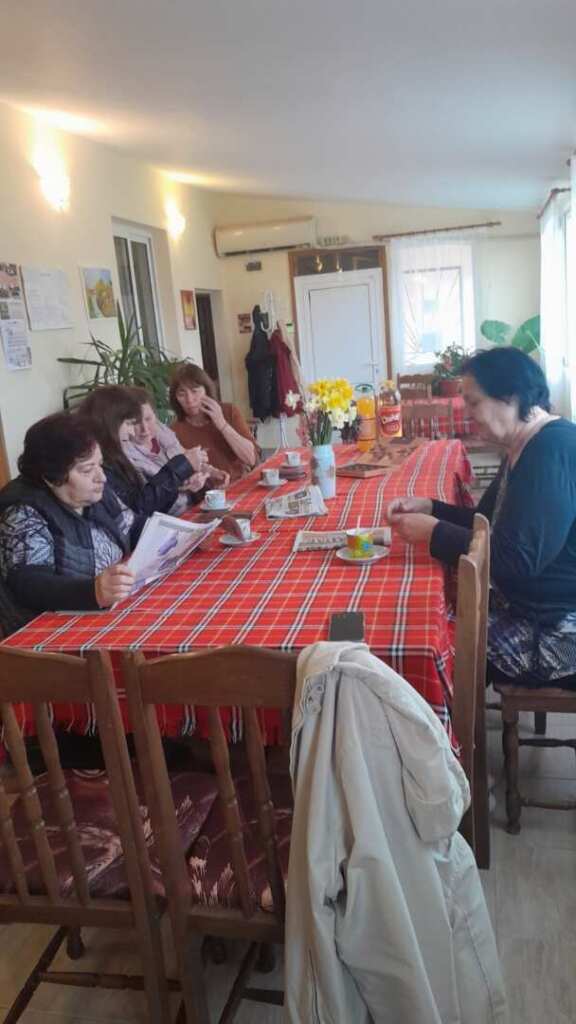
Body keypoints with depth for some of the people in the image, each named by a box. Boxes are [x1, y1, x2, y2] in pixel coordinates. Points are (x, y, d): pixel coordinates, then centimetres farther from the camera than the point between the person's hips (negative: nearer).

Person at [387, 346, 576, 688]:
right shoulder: (526, 448, 10)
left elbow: (518, 558, -28)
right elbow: (490, 523, 16)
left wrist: (434, 532, -20)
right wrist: (429, 508, 3)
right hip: (529, 608, 9)